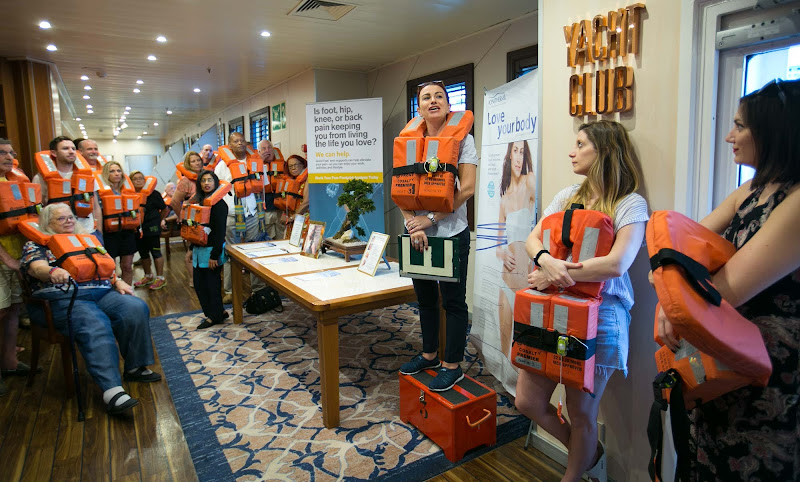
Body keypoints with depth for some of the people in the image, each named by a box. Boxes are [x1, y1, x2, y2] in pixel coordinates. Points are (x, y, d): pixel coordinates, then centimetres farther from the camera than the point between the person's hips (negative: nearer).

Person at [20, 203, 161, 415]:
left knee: (136, 309, -21)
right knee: (94, 325, -35)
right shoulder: (37, 244, 9)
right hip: (63, 299, -5)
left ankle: (135, 367, -8)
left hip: (102, 292, 6)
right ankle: (112, 391, -43)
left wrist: (117, 281, 5)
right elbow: (36, 267, -11)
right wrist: (53, 271, -35)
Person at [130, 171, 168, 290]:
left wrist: (158, 221, 8)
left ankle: (160, 278, 9)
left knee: (155, 251, 1)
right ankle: (148, 276, 32)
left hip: (152, 228, -4)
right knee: (142, 252, 15)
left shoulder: (153, 194, -8)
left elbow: (165, 209, 3)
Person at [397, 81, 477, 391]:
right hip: (417, 234, 5)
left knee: (453, 301, 4)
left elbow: (466, 188, -14)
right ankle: (429, 354, 34)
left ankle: (452, 365, 19)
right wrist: (412, 223, -12)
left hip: (451, 232, -5)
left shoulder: (462, 139, -4)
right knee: (425, 298, 17)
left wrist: (430, 219, -17)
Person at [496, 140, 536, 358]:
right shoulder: (504, 198, 11)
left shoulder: (530, 182, -4)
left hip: (527, 275, -5)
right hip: (507, 276, 5)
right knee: (504, 338, 15)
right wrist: (501, 253, -4)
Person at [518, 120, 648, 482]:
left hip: (598, 317, -6)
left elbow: (616, 264, -20)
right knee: (528, 401, 10)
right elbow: (532, 240, 3)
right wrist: (547, 260, -20)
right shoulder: (567, 196, 12)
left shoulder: (630, 204, -6)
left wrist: (552, 276, -18)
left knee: (581, 412, 9)